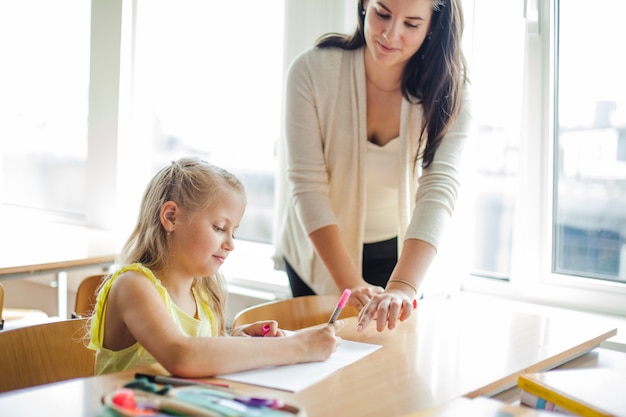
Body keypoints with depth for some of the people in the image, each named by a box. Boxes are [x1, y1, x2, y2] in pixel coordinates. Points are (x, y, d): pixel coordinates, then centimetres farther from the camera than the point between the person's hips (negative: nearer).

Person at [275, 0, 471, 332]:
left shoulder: (448, 92, -21)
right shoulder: (311, 71, -24)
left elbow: (439, 188, -33)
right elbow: (308, 186, -26)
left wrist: (401, 288, -49)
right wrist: (350, 283, -35)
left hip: (397, 252, 1)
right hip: (319, 251, -1)